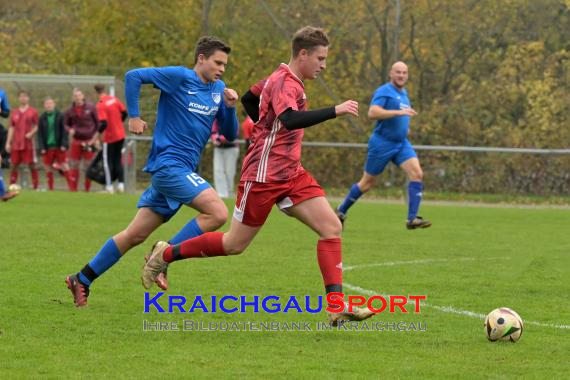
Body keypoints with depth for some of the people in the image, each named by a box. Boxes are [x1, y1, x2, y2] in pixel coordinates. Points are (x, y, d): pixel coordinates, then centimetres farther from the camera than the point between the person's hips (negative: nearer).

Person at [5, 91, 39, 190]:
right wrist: (8, 143, 8)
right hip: (16, 144, 3)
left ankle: (36, 186, -2)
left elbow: (36, 126, 3)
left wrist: (31, 133, -17)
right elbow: (11, 128, 13)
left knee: (32, 164, -5)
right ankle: (12, 186, 9)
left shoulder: (33, 112, 3)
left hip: (28, 143, -3)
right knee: (14, 165, 4)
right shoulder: (15, 113, 12)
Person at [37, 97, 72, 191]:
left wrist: (64, 145, -11)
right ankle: (50, 188, 14)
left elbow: (64, 131, -2)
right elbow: (40, 134, 5)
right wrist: (42, 147, -4)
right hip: (47, 147, 2)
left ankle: (71, 186, 0)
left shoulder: (60, 116, 1)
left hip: (59, 147, -2)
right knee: (48, 169, 6)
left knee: (65, 167, -4)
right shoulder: (42, 118, 6)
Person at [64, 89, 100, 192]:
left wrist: (95, 138, -5)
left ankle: (87, 189, 11)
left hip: (89, 141, -2)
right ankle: (73, 189, 8)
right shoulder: (70, 111, 0)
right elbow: (66, 124, 10)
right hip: (76, 141, 2)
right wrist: (70, 130, -13)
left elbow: (97, 122, 1)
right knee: (73, 165, 2)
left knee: (89, 166, 3)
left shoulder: (91, 108, -4)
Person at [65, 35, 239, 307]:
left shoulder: (218, 89, 14)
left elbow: (229, 135, 15)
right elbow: (133, 76, -10)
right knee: (217, 213, -21)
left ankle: (82, 280, 17)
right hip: (169, 164, -8)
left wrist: (230, 107, -2)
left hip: (181, 171, 8)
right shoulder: (180, 77, -7)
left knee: (135, 235, 9)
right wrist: (133, 117, -12)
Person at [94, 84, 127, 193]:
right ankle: (121, 184, 8)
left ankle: (109, 187, 5)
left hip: (110, 137, -6)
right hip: (121, 135, 6)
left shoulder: (100, 105, -20)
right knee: (118, 160, 15)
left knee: (107, 161, 5)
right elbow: (124, 113, 7)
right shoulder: (114, 99, -1)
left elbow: (103, 123, -26)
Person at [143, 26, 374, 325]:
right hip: (264, 175, -9)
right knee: (235, 244, 1)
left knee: (331, 227, -7)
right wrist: (335, 111, -38)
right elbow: (290, 119, -36)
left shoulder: (288, 81, 13)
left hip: (291, 174, 9)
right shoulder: (284, 82, -17)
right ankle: (166, 255, 21)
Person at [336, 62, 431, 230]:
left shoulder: (403, 93, 15)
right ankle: (341, 211, 25)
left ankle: (412, 219, -15)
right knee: (367, 183, 5)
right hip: (382, 143, -7)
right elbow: (372, 113, -28)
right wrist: (399, 112, -33)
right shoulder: (384, 91, -12)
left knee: (417, 173, -14)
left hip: (401, 143, 7)